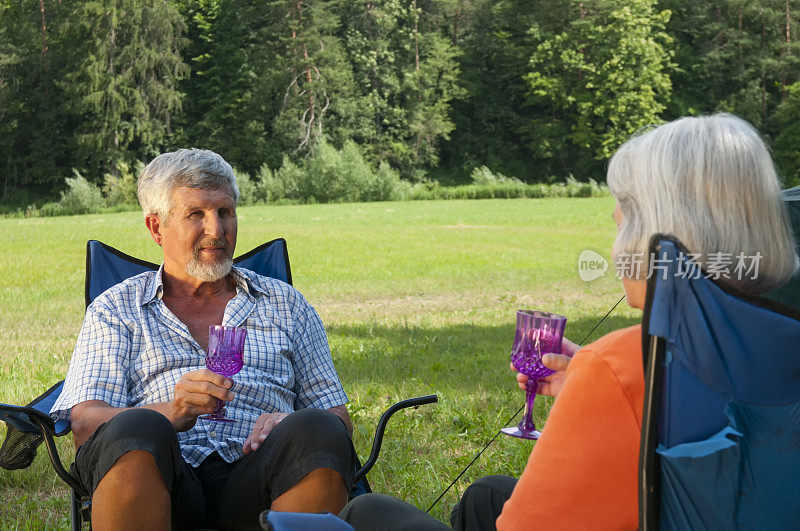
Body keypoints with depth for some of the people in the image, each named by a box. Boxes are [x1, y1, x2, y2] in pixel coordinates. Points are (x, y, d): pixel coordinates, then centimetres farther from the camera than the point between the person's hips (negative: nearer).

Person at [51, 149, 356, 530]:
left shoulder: (286, 304, 24)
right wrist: (173, 412, -17)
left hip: (255, 480, 1)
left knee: (319, 432, -32)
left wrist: (289, 426, -7)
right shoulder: (114, 309, 19)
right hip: (164, 482, -1)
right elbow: (85, 424, 4)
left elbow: (337, 416, 18)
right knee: (135, 430, -36)